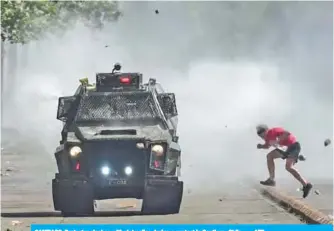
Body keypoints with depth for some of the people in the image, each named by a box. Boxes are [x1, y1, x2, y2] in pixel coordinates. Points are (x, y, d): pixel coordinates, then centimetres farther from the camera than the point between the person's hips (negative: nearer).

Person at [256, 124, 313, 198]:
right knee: (270, 156, 11)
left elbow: (287, 134, -35)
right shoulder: (268, 135, 6)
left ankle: (306, 185, -24)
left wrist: (277, 141, -34)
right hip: (286, 148, 10)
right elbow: (267, 146, 25)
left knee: (288, 167, -25)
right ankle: (271, 180, 13)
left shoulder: (274, 131, -22)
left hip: (293, 146, -10)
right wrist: (260, 146, 4)